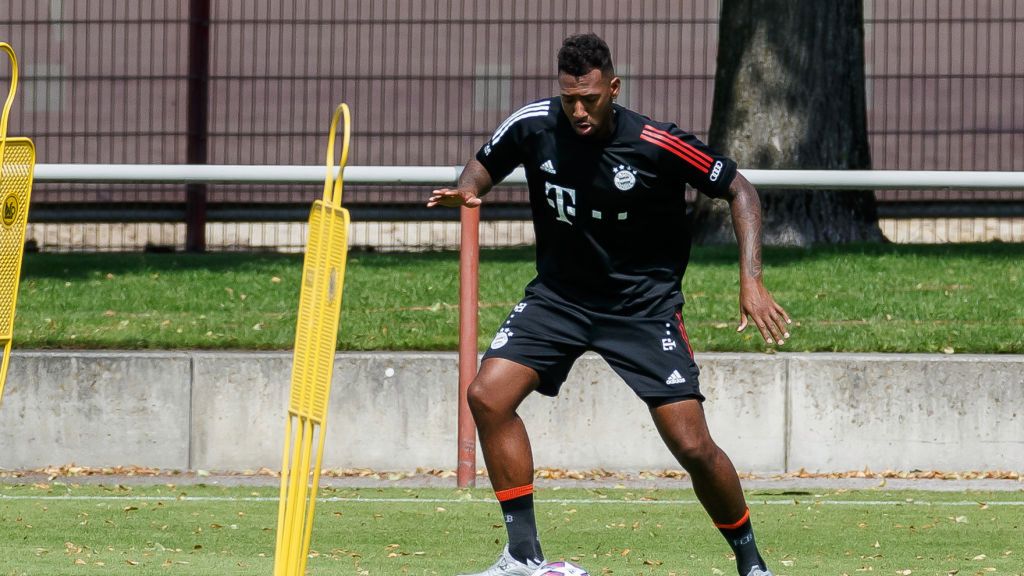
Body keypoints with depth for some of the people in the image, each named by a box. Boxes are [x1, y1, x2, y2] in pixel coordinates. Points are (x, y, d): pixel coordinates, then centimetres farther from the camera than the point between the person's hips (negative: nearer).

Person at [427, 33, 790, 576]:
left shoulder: (657, 145, -20)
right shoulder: (533, 125, -11)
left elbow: (739, 189, -9)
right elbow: (485, 164, 9)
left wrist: (752, 282, -19)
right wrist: (466, 189, -16)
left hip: (644, 302, -3)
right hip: (559, 293, 3)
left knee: (692, 445, -11)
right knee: (488, 395, -17)